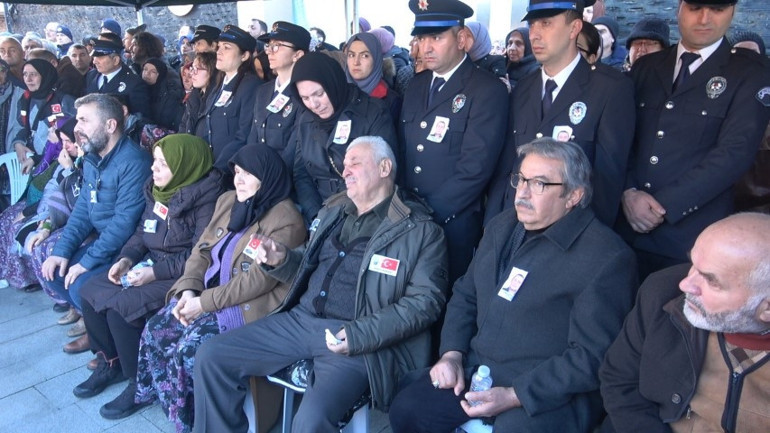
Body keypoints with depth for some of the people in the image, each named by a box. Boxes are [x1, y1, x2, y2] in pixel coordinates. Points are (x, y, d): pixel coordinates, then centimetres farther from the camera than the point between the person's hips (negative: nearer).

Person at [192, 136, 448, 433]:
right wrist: (281, 260, 0)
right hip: (300, 320, 7)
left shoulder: (421, 231, -5)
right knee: (210, 356, -2)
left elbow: (425, 301, -11)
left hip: (356, 338, -6)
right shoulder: (333, 211, 15)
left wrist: (363, 335, -21)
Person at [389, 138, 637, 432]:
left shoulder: (607, 258, -14)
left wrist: (513, 395, -19)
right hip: (475, 371, 6)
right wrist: (452, 354, 0)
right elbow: (465, 295, 14)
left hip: (549, 393, -6)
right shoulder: (502, 226, 9)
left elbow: (593, 356, -17)